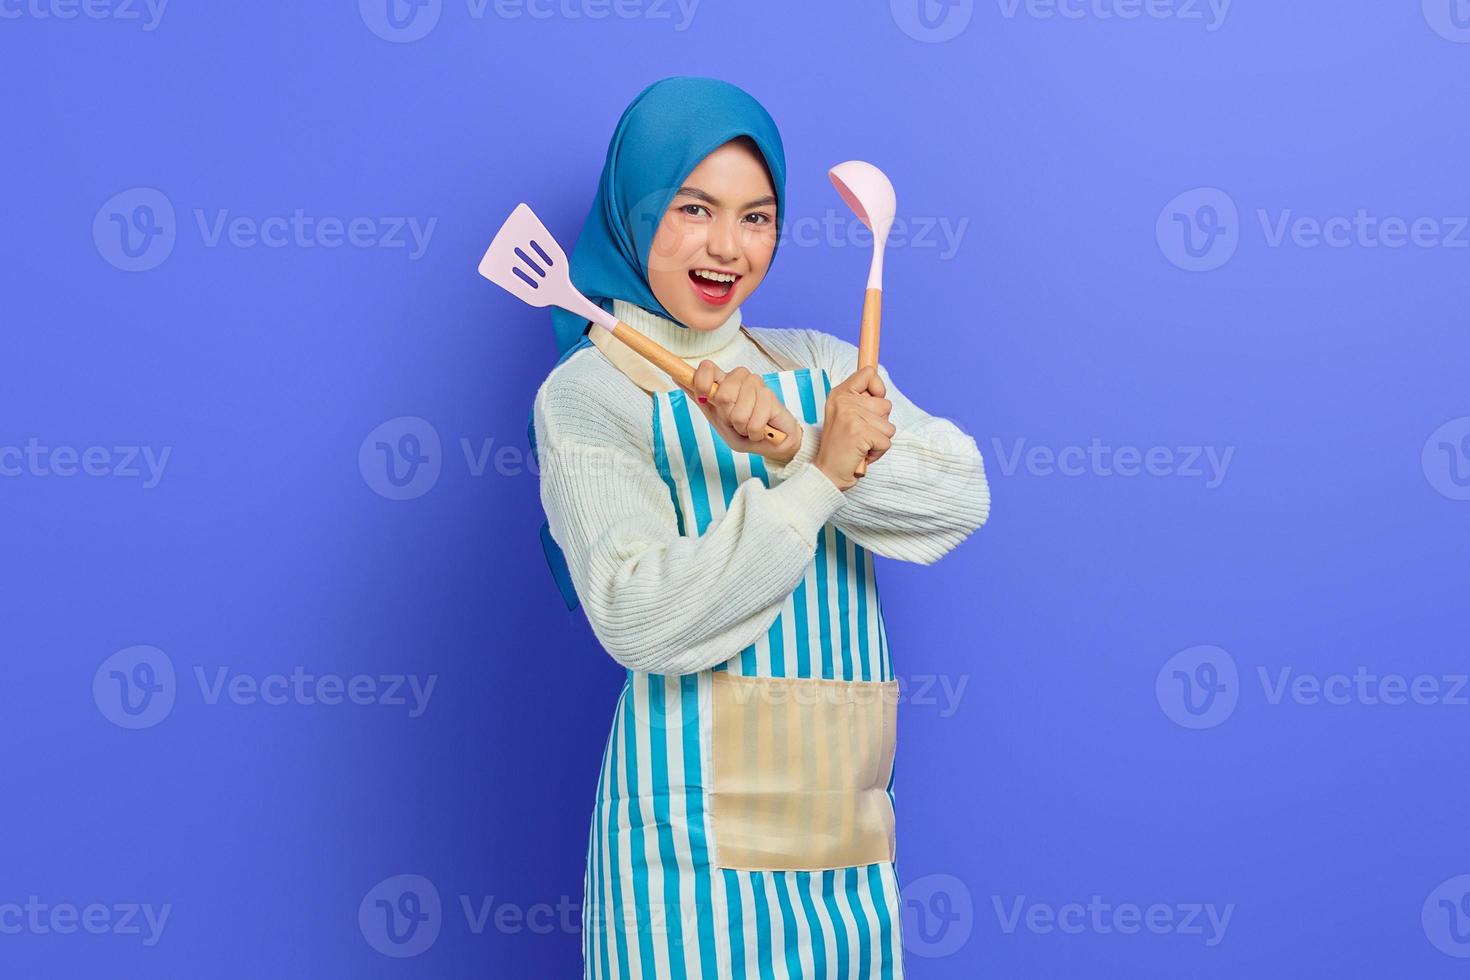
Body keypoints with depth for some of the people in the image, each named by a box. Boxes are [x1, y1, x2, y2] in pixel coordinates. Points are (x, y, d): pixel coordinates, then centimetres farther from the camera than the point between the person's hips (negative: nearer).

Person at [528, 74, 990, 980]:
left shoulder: (824, 365, 11)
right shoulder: (586, 394, -4)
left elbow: (963, 496, -5)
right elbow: (639, 617, -17)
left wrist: (792, 444, -20)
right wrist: (821, 472, -19)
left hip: (844, 805, 5)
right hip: (699, 814, -4)